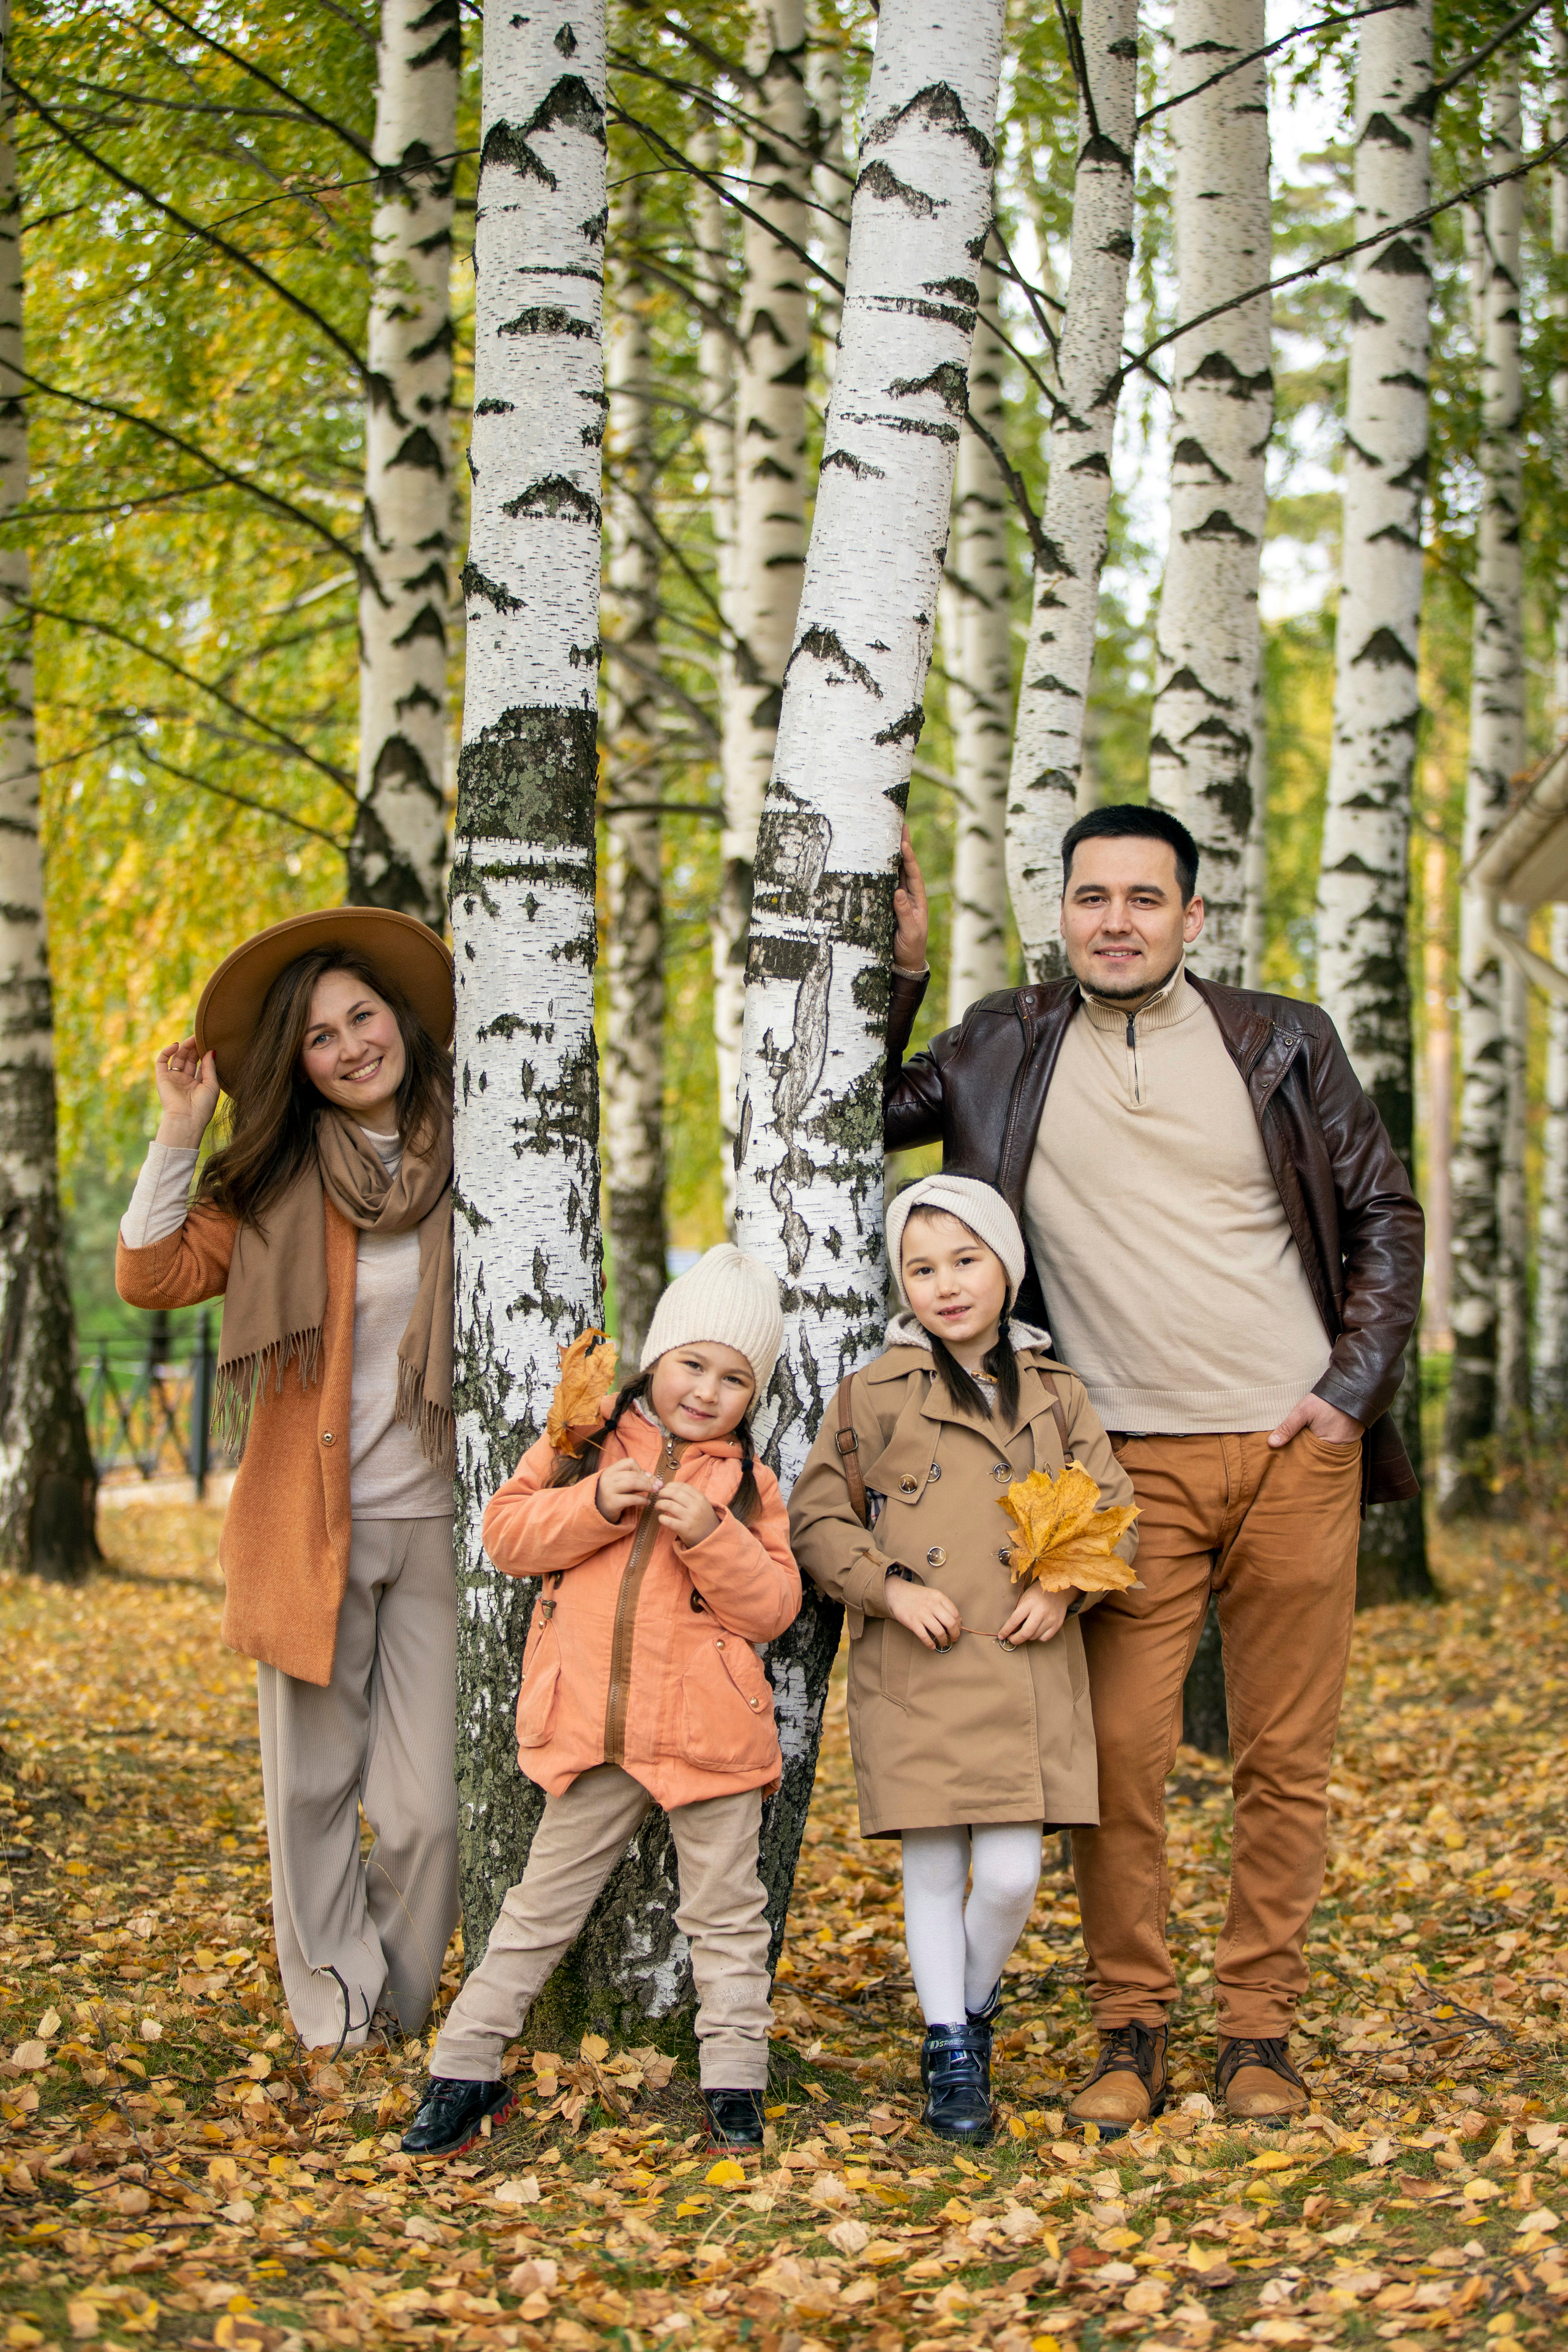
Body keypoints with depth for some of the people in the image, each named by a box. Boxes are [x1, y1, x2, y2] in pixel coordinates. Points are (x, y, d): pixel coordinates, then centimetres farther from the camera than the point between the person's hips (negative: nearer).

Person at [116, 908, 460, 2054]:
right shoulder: (279, 1182, 5)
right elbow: (152, 1275, -2)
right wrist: (179, 1134, -5)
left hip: (436, 1526, 0)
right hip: (309, 1527, 0)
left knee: (427, 1808, -2)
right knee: (315, 1790, 4)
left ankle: (399, 2013, 18)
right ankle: (336, 2016, 18)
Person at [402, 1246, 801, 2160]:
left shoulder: (747, 1482, 4)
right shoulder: (587, 1442, 6)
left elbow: (773, 1604, -4)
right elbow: (507, 1530, -1)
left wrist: (709, 1535, -18)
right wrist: (595, 1503, -16)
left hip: (709, 1733, -1)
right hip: (592, 1732, 1)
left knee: (726, 1913, 8)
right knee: (543, 1905, 9)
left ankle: (736, 2084, 18)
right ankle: (465, 2071, 15)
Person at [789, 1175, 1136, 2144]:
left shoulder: (1055, 1394, 9)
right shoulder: (878, 1394, 3)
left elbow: (1114, 1510, 11)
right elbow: (818, 1515, 5)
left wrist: (1066, 1586, -7)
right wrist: (891, 1588, -9)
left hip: (1028, 1670, 1)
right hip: (915, 1672, -1)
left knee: (1012, 1873, -2)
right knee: (935, 1869, 3)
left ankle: (975, 2006, 26)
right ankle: (950, 2054, 17)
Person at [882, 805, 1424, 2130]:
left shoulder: (1282, 1043, 5)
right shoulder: (1005, 1053, 7)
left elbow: (1386, 1213, 10)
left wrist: (1354, 1389, 0)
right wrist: (897, 965, 5)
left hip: (1294, 1452, 0)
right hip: (1130, 1465, 0)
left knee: (1286, 1759, 4)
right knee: (1120, 1756, -5)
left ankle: (1260, 2033, 14)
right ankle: (1131, 2036, 9)